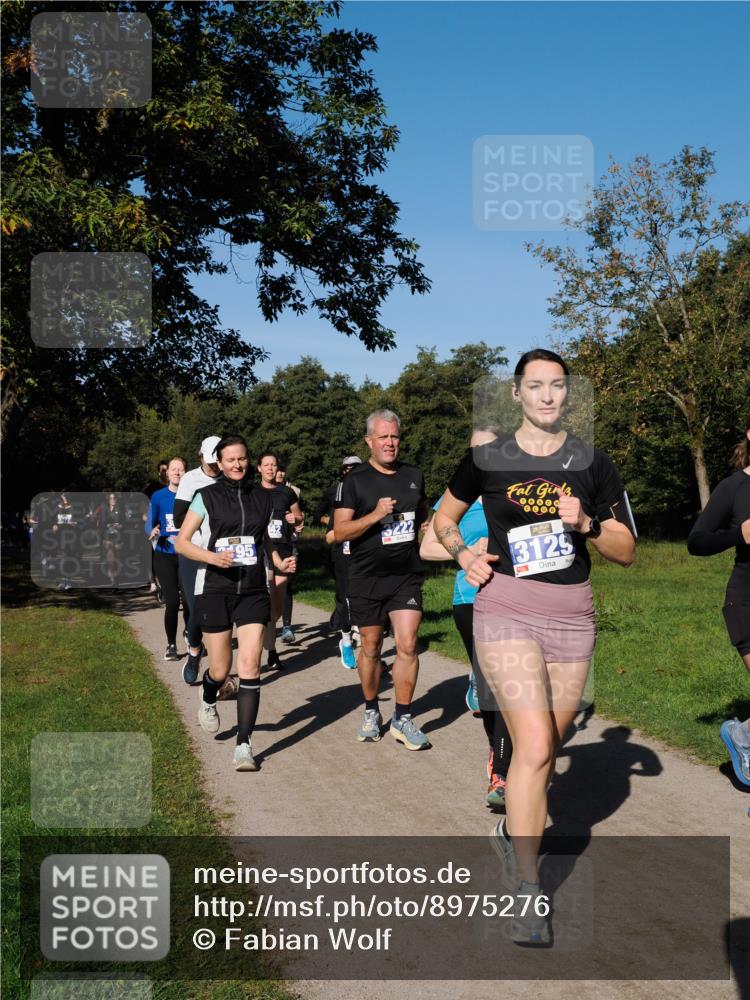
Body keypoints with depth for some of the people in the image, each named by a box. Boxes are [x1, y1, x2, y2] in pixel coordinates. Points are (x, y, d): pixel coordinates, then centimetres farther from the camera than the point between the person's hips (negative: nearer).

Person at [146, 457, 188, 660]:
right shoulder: (158, 497, 1)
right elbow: (149, 524, 1)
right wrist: (153, 532, -19)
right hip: (164, 555, 0)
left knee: (188, 600, -6)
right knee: (172, 601, -6)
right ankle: (171, 645, 12)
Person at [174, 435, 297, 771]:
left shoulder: (263, 497, 10)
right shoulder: (206, 497, 1)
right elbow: (181, 542, 0)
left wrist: (280, 563, 2)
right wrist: (211, 556, -18)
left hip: (253, 591, 2)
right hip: (215, 589, -2)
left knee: (250, 665, -11)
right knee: (221, 670, 4)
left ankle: (244, 745, -6)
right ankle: (208, 700, 42)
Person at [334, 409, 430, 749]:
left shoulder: (414, 476, 8)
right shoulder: (355, 480, -4)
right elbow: (340, 532, -11)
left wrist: (420, 540, 10)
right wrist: (375, 515, -23)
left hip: (406, 576, 2)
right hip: (367, 578, -2)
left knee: (407, 646, -6)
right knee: (370, 648, 9)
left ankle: (402, 720, 5)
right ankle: (371, 712, 28)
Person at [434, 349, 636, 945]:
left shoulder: (592, 463, 4)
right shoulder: (487, 460, 2)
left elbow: (627, 552, 5)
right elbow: (445, 518, 18)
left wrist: (586, 524, -14)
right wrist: (462, 554, -2)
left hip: (571, 615, 3)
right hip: (505, 609, -3)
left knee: (548, 745, 13)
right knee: (534, 745, -16)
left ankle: (515, 832, 41)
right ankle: (528, 893, -8)